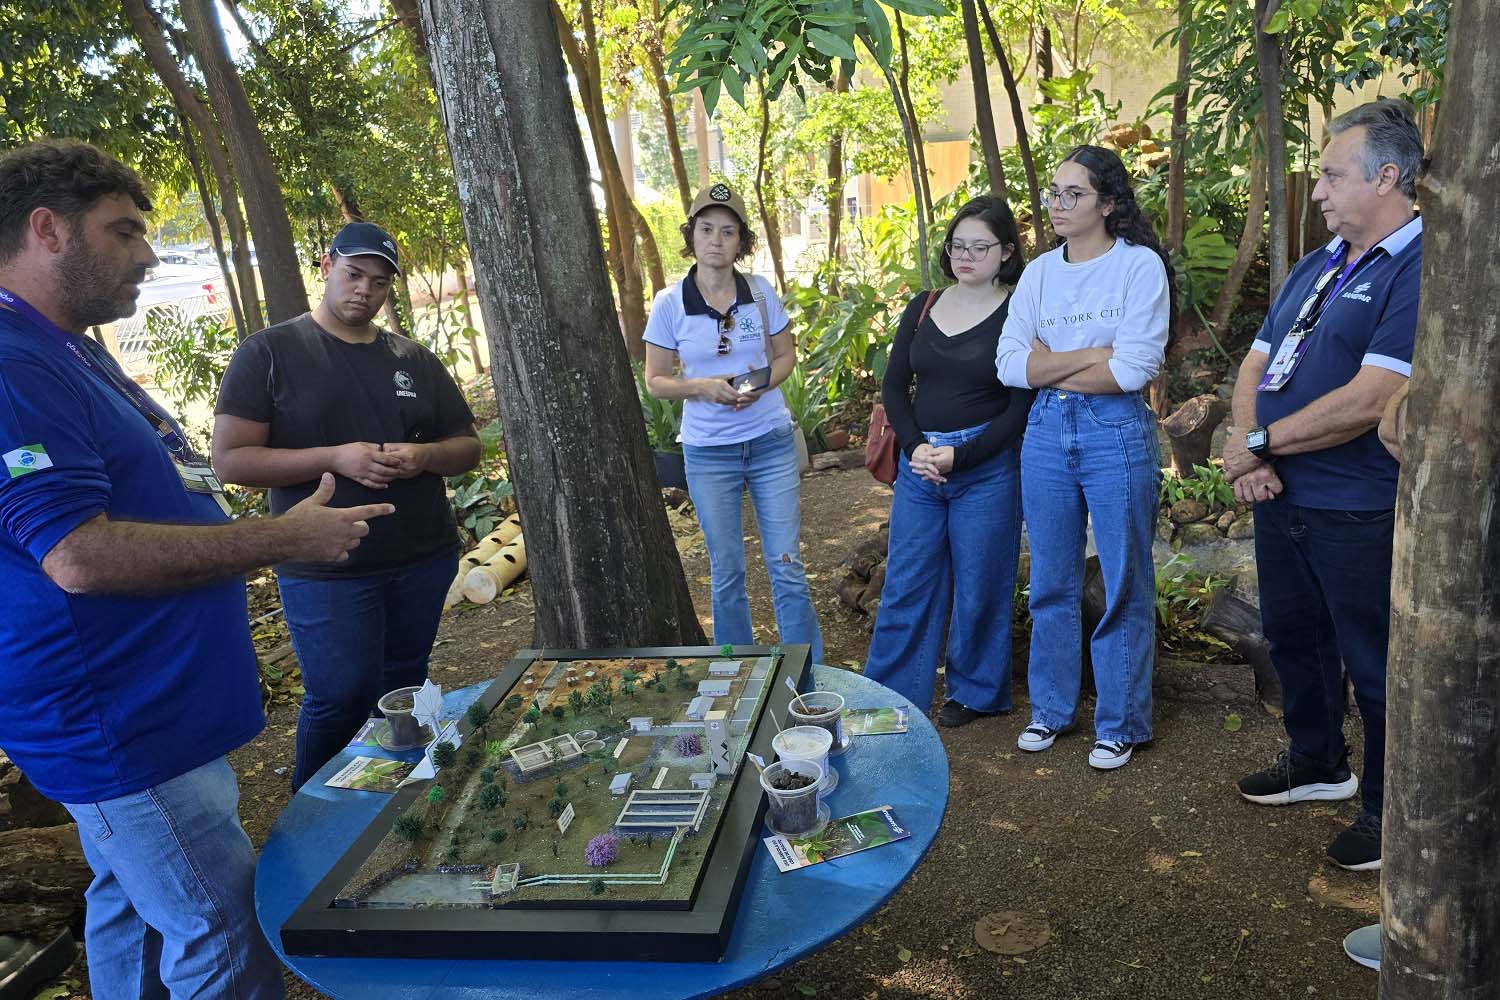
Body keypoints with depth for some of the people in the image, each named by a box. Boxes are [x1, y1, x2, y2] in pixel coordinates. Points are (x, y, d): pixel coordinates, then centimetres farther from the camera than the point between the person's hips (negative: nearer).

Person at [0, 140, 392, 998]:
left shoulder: (70, 351, 15)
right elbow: (80, 556, -27)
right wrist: (285, 539, -22)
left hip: (139, 710, 10)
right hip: (125, 730, -10)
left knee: (133, 912, 22)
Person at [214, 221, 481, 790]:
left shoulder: (414, 359, 11)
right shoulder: (270, 353, -2)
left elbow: (467, 447, 13)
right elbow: (230, 460, -8)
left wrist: (424, 455, -10)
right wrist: (334, 458, -21)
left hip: (425, 561, 4)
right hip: (326, 570, -4)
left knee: (403, 696, 13)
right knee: (341, 700, 0)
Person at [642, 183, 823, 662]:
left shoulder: (761, 291, -3)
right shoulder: (669, 303, -6)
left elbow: (786, 355, 8)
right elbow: (655, 380, -1)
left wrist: (761, 384, -14)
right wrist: (701, 387, -21)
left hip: (771, 442, 1)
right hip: (708, 451, 0)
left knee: (787, 566, 3)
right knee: (726, 574, 10)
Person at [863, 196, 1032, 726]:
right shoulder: (924, 307, 9)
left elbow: (1021, 408, -7)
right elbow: (894, 384, 8)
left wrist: (959, 456, -15)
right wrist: (915, 447, -8)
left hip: (986, 468, -4)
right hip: (918, 463, 4)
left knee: (979, 587, 7)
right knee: (905, 583, 8)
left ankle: (974, 692, 26)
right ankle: (886, 692, 21)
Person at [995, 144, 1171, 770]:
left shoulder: (1140, 265, -5)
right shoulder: (1039, 273, 8)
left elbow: (1134, 368, -16)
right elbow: (1008, 365, -2)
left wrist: (1047, 364, -7)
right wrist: (1092, 354, -11)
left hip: (1118, 433, -4)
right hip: (1046, 432, 5)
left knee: (1123, 585, 5)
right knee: (1051, 582, 13)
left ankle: (1121, 724, 20)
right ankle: (1051, 708, 29)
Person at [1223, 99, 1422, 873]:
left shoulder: (1420, 271, -17)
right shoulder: (1317, 265, 11)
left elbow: (1368, 402, -25)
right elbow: (1255, 364, 10)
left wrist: (1259, 444, -15)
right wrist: (1248, 450, -8)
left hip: (1359, 512, -8)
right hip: (1283, 498, 9)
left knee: (1374, 663, 6)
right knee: (1293, 635, 21)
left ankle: (1389, 813, 25)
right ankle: (1317, 763, 43)